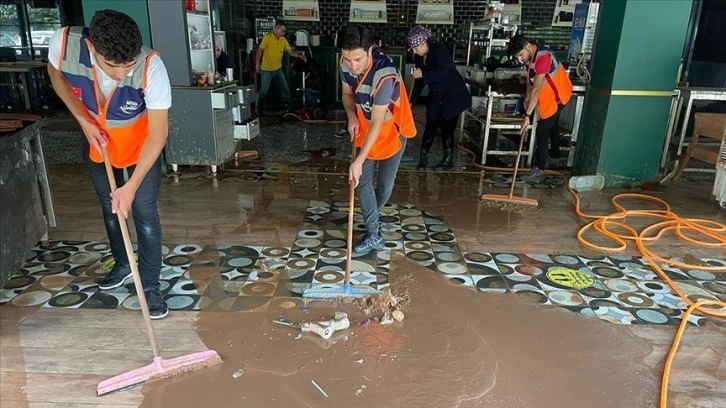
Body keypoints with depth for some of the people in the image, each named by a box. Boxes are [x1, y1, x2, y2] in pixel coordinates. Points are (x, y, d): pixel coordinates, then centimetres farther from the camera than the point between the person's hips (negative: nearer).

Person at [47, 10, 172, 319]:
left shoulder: (151, 67, -37)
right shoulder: (64, 43, -29)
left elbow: (158, 133, -32)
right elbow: (57, 75, -3)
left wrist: (132, 186, -34)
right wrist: (84, 120, -15)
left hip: (141, 145, -3)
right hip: (97, 140, 4)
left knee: (144, 214, -2)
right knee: (110, 209, 18)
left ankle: (150, 285, 14)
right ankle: (122, 264, 41)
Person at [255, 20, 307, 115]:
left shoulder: (283, 40, 2)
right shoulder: (267, 38, -15)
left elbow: (290, 51, 2)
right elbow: (260, 50, -11)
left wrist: (300, 55, -15)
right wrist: (258, 63, -16)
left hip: (278, 69, 5)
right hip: (266, 70, -5)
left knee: (285, 90, 8)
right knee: (263, 91, 4)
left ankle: (289, 107, 20)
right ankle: (259, 110, 17)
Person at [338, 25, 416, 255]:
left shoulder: (385, 75, -37)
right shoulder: (346, 63, -17)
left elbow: (377, 124, -35)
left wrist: (358, 162, -36)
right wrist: (352, 117, -18)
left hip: (392, 131, -5)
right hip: (365, 129, 5)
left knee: (385, 184, 7)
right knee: (362, 181, 1)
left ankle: (370, 220, 35)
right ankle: (374, 234, 9)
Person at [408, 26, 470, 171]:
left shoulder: (440, 50, -18)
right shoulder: (419, 57, 3)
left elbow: (443, 72, -30)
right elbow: (419, 81, 8)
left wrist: (423, 74, -30)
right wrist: (411, 101, 4)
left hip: (453, 95, -6)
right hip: (436, 96, 6)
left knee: (447, 127, -4)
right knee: (430, 126, 3)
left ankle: (448, 160, 8)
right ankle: (423, 158, 10)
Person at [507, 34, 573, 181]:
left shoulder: (542, 58, -35)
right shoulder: (531, 55, -6)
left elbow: (536, 89, -37)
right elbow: (530, 75, 11)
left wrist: (527, 115, -37)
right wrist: (527, 96, -1)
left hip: (557, 96, -10)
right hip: (550, 94, 10)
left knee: (542, 131, -12)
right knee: (552, 124, 28)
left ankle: (539, 170, -9)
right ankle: (554, 151, 51)